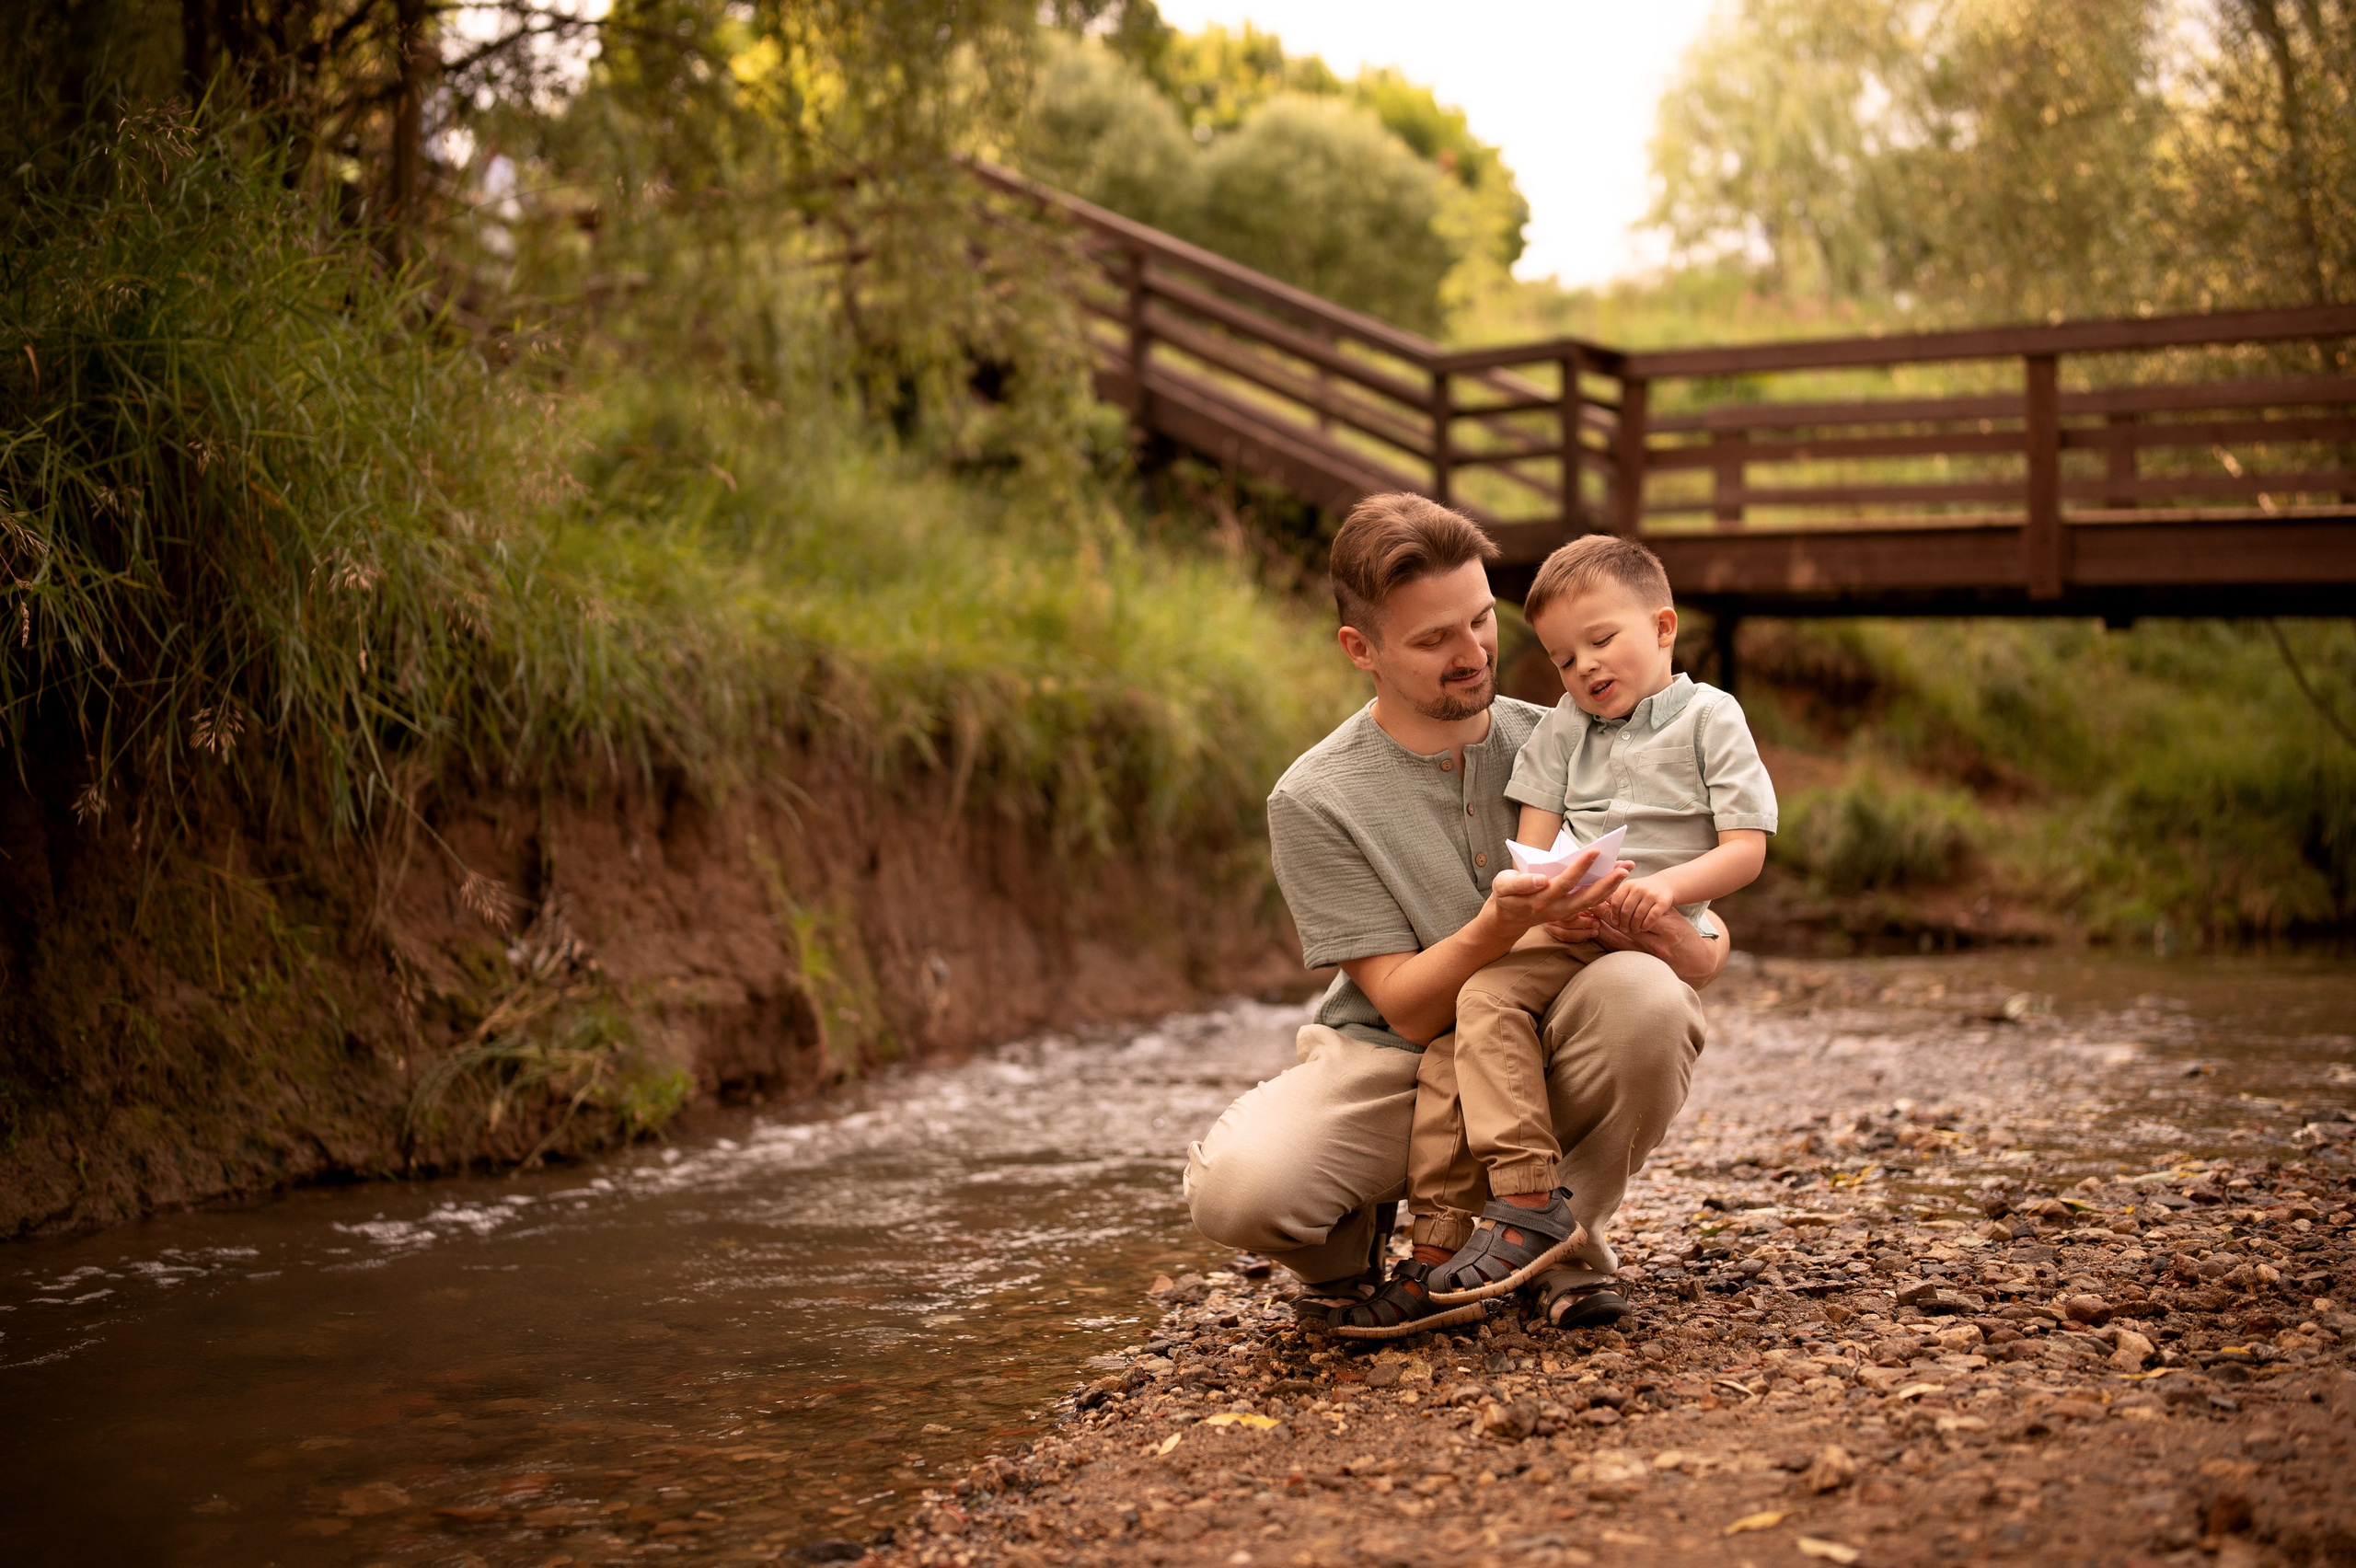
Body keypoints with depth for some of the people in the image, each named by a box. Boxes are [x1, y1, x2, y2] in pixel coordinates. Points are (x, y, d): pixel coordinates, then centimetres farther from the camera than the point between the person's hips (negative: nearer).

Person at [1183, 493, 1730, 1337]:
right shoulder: (1315, 800, -7)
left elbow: (1710, 952, 2)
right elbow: (1407, 1007, -12)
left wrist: (1662, 933, -24)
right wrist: (1506, 924, -32)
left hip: (1548, 1070, 2)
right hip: (1391, 1069, -2)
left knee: (1645, 995, -32)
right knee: (1235, 1187, -32)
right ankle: (1349, 1246, 7)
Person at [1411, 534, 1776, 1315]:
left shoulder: (1709, 716, 5)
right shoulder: (1563, 728, 18)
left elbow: (1746, 850, -3)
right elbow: (1532, 846, 11)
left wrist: (1670, 885, -21)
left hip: (1662, 933, -3)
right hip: (1563, 928, 4)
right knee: (1485, 993, -23)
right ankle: (1527, 1202, -28)